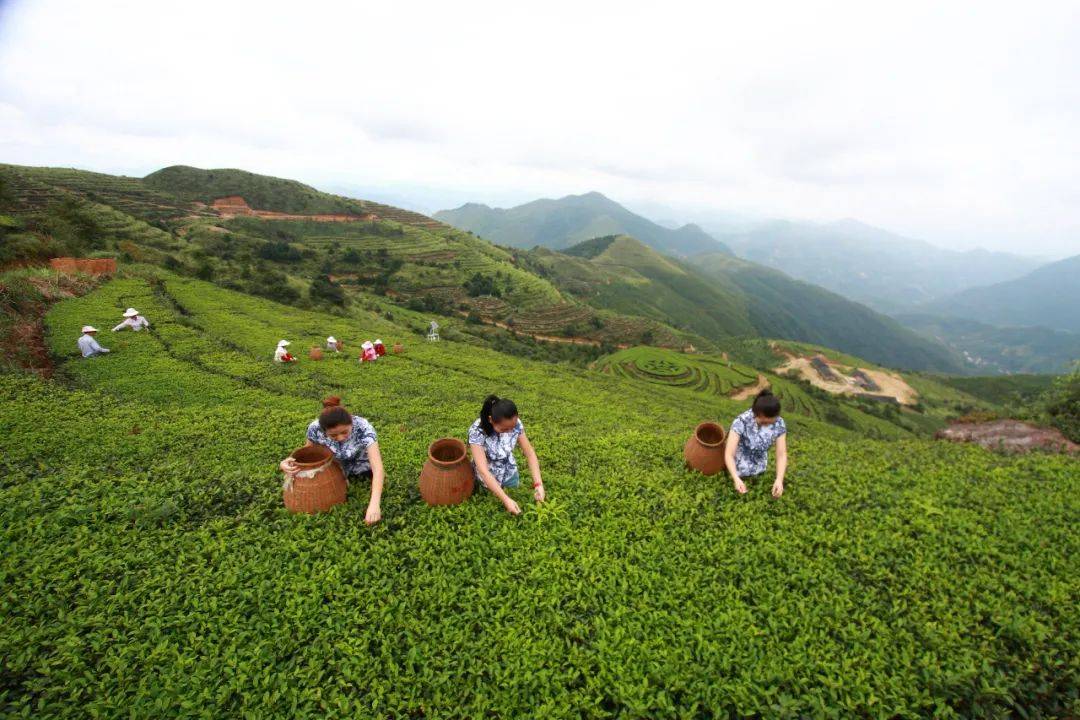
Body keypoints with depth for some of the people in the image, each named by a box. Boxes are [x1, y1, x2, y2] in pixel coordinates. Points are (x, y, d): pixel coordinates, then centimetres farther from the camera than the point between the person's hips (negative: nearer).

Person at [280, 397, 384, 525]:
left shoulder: (363, 428, -39)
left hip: (361, 462, 0)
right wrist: (288, 461, -31)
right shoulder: (315, 428, -31)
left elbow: (378, 467, -43)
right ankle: (343, 477, 15)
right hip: (336, 465, 1)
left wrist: (374, 504, -54)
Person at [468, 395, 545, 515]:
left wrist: (538, 484, -29)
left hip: (510, 472, 3)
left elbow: (530, 452, -18)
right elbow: (483, 470, -37)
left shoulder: (516, 423, -25)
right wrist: (505, 499, -41)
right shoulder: (477, 431, -37)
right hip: (488, 476, -3)